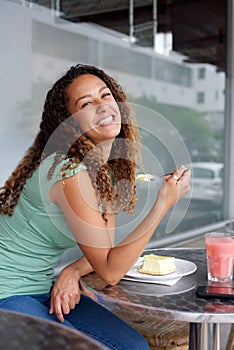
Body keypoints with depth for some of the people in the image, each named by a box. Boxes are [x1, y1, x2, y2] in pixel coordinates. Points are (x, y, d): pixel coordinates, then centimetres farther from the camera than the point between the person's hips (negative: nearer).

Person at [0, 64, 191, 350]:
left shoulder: (108, 168, 1)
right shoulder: (71, 171, -27)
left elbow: (104, 248, 8)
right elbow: (110, 271, -23)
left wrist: (73, 271, -13)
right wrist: (164, 203, -27)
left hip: (45, 288, 8)